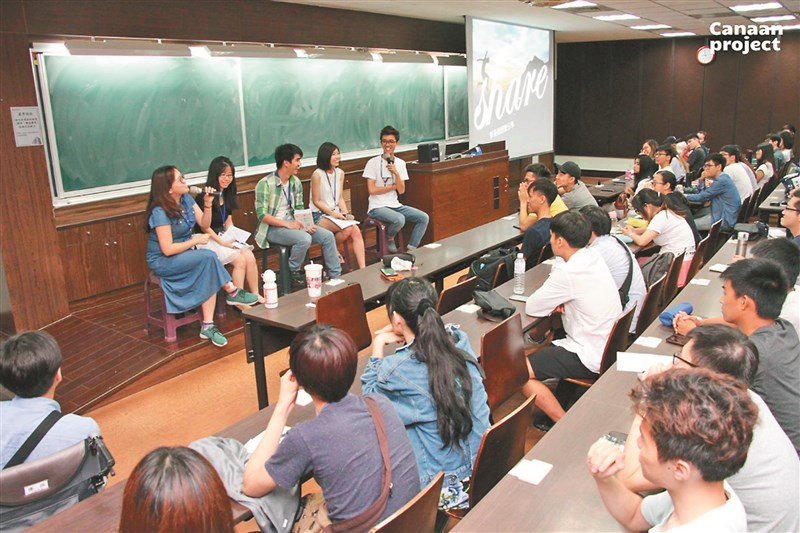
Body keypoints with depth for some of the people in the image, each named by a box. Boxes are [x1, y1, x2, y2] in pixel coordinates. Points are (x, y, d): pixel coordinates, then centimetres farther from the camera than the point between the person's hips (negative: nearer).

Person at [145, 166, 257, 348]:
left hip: (185, 252, 7)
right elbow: (167, 250, -23)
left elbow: (204, 225, 4)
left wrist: (207, 204, -12)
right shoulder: (160, 213, -21)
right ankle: (232, 292, -10)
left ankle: (208, 326, -23)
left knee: (209, 276, -23)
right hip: (162, 261, -7)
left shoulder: (187, 199, 0)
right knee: (209, 257, -29)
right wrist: (196, 240, -16)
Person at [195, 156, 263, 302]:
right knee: (239, 260, -24)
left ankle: (255, 295, -11)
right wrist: (222, 242, -15)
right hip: (208, 240, -7)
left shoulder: (227, 195, 13)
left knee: (250, 256, -19)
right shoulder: (204, 197, -12)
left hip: (224, 237, 7)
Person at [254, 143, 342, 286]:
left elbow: (299, 209, 11)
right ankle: (294, 273, -7)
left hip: (292, 223, 7)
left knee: (328, 236, -7)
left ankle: (336, 276, 2)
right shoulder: (265, 184, -14)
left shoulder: (296, 182, 7)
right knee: (305, 239, -32)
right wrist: (287, 224, -23)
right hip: (273, 228, -7)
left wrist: (306, 224, -10)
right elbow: (262, 214, -17)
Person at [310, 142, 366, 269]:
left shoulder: (340, 173, 9)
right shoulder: (317, 175, -12)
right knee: (348, 229, -28)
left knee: (356, 231, -21)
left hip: (336, 213, 6)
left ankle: (363, 268, -23)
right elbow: (316, 201, -9)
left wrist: (345, 214, -4)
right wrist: (333, 214, -15)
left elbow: (340, 198, 11)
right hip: (320, 215, -6)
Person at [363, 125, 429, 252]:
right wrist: (393, 186, -4)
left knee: (424, 218, -9)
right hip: (377, 207, -6)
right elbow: (371, 190, -12)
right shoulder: (373, 163, -6)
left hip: (395, 205, 6)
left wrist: (396, 173, -16)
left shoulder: (400, 163, 7)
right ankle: (389, 238, -1)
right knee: (399, 219, -33)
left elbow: (401, 190, 0)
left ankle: (411, 249, 1)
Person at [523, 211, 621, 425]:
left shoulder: (567, 273, -25)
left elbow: (531, 307, -17)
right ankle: (564, 404, 27)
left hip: (591, 359, -9)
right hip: (610, 347, 9)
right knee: (548, 342, 27)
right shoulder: (594, 257, 2)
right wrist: (561, 303, -6)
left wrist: (553, 304, 2)